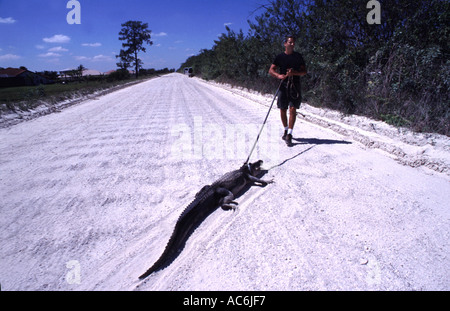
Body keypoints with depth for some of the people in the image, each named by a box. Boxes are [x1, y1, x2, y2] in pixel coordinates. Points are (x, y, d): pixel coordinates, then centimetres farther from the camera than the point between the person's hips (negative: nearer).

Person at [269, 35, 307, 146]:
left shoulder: (298, 56, 8)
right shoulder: (280, 57, 7)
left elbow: (304, 71, 6)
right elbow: (271, 70, 3)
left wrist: (294, 73, -13)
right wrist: (279, 75, -18)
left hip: (295, 86, -1)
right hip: (283, 86, 1)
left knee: (293, 109, -11)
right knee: (283, 110, 6)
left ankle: (289, 135, -11)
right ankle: (286, 130, 29)